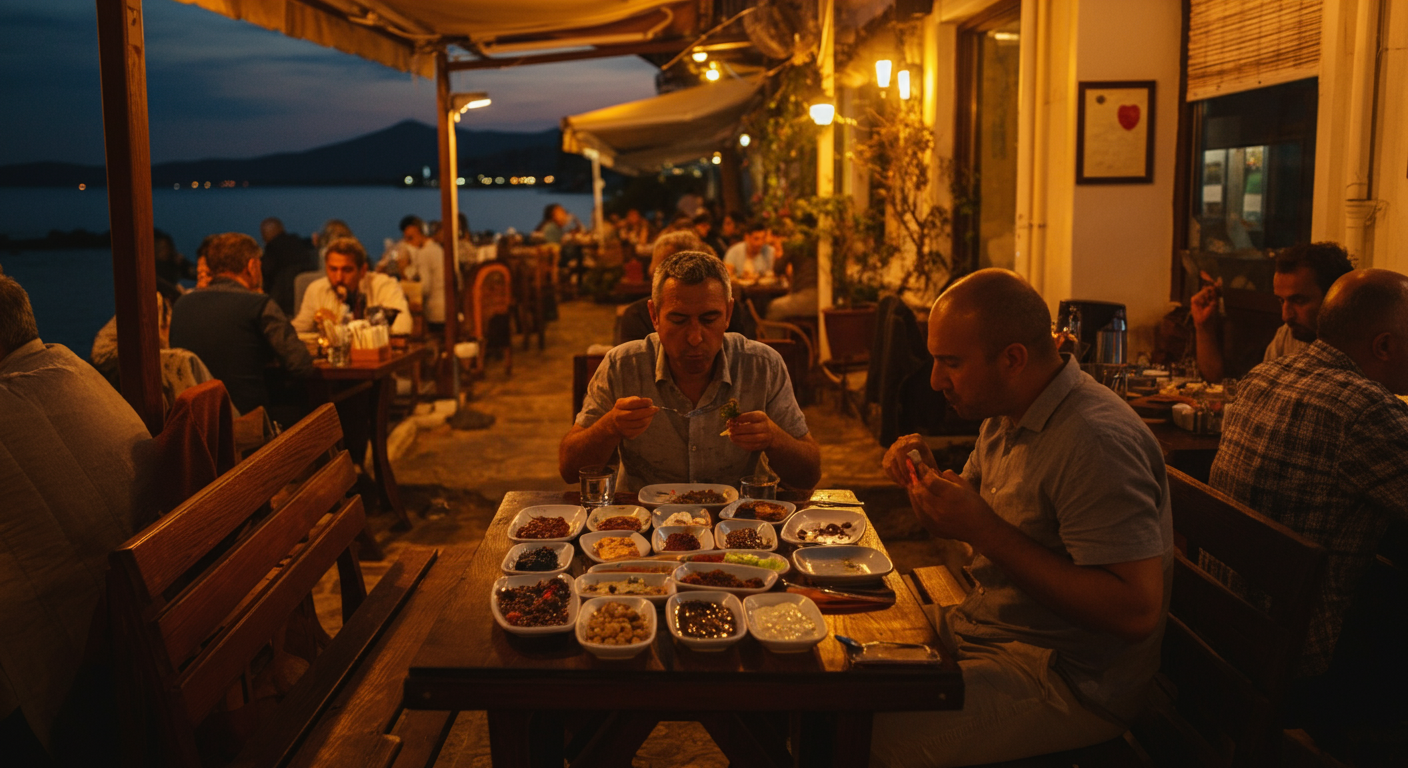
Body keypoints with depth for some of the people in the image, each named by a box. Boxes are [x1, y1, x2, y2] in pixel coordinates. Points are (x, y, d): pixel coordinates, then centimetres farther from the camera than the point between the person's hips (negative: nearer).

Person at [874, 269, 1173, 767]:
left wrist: (984, 530, -28)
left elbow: (1136, 611, -28)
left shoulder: (1096, 442, -24)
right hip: (982, 629, 9)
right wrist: (926, 480, -5)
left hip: (1066, 679, -9)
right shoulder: (1005, 417, 6)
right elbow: (959, 526, 18)